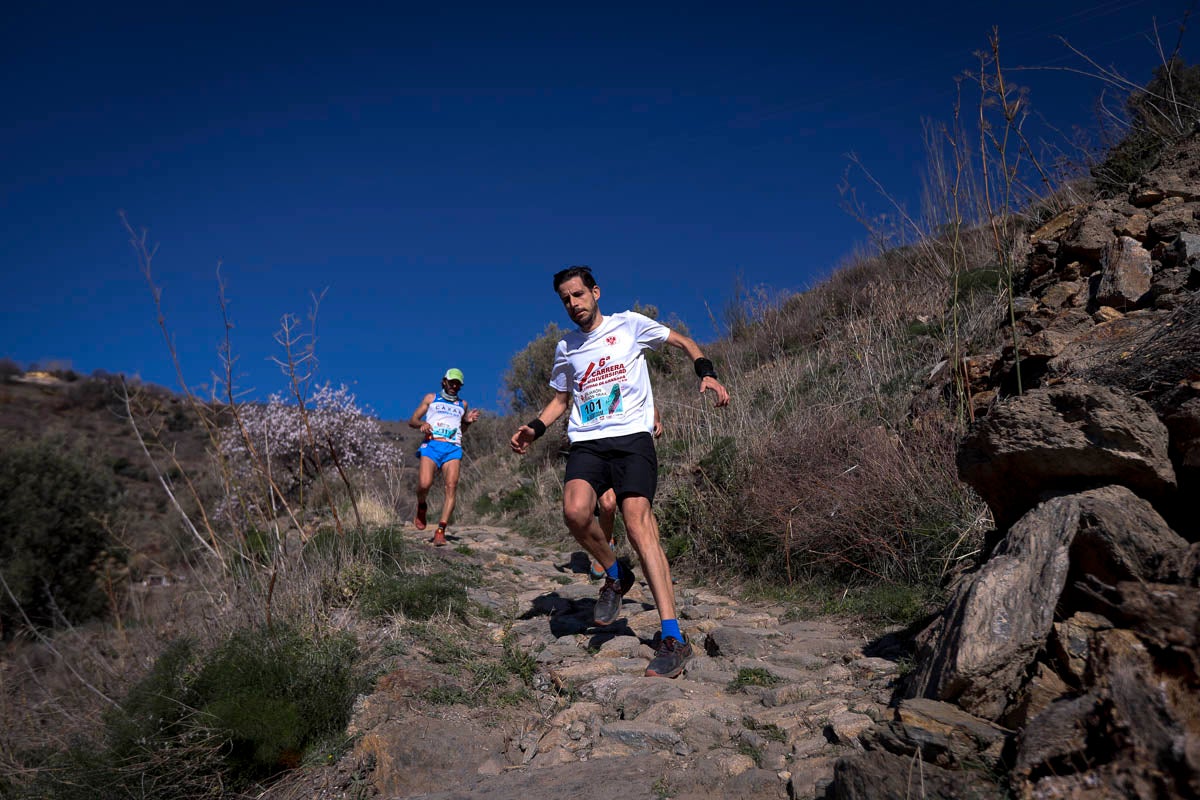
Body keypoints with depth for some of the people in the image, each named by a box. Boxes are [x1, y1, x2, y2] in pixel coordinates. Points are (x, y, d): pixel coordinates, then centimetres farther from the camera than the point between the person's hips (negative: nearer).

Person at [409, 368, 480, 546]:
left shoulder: (462, 404, 27)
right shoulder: (431, 398, 21)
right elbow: (412, 421, 17)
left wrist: (467, 421, 13)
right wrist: (422, 424, -6)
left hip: (453, 449, 2)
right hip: (431, 445, -2)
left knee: (451, 487, -19)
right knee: (424, 484, -24)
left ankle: (440, 531, -19)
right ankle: (421, 507, 11)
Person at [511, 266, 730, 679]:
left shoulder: (629, 324, 8)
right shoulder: (565, 347, 20)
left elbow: (684, 342, 14)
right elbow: (561, 400, 29)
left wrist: (706, 373, -5)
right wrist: (533, 428, 11)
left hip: (632, 436, -3)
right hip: (586, 443, 4)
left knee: (637, 520, -23)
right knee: (575, 510, -27)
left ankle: (673, 638, -23)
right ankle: (615, 575, 4)